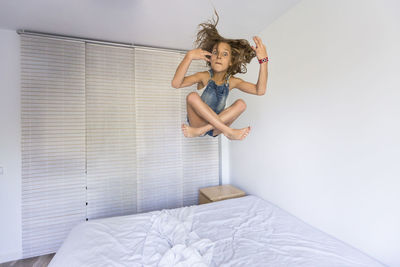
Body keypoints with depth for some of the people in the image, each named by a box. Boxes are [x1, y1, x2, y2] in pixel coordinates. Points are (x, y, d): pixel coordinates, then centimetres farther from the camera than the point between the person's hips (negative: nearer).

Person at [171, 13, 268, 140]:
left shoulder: (232, 81, -3)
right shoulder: (204, 77, -10)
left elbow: (260, 90, -15)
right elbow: (176, 83, -26)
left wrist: (263, 60, -25)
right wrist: (189, 56, -36)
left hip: (216, 125, 3)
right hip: (198, 121, -2)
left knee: (241, 104, -18)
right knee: (192, 96, -29)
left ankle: (200, 131, -28)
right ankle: (228, 131, -30)